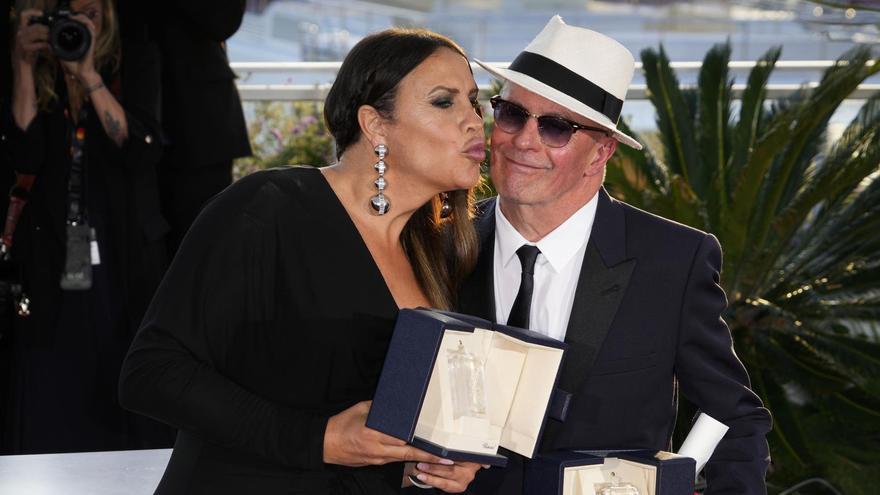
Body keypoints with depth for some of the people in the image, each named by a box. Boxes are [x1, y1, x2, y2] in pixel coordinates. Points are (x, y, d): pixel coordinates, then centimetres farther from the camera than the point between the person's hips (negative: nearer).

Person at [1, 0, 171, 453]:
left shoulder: (134, 66, 3)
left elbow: (142, 150, -11)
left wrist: (87, 73, -17)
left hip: (122, 270, -1)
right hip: (51, 271, 1)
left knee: (128, 424, 3)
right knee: (47, 427, -1)